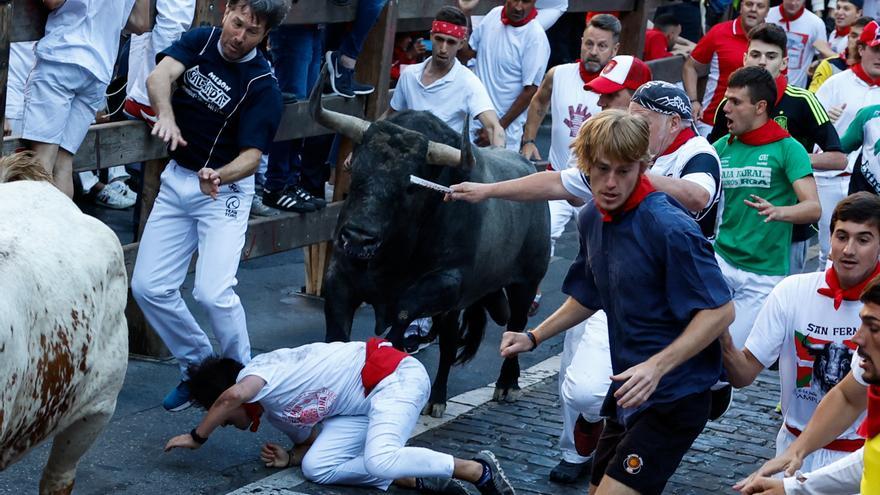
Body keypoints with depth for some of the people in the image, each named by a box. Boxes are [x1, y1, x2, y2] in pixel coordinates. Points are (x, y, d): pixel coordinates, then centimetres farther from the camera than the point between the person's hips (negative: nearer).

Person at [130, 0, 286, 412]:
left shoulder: (263, 87, -15)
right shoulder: (200, 41, -3)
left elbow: (251, 156, -20)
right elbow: (160, 76, -20)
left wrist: (219, 176, -43)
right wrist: (166, 116, -42)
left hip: (225, 189, -5)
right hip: (177, 178, 5)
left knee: (213, 292, -20)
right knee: (147, 286, 1)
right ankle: (198, 366, 20)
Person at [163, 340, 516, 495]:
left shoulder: (258, 369, -11)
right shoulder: (272, 412, 18)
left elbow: (234, 395, -33)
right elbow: (309, 441, 24)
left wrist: (197, 436, -19)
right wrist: (290, 457, 1)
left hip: (394, 377, -10)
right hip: (362, 408, 10)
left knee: (379, 460, -33)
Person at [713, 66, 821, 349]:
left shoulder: (787, 148, -6)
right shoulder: (722, 147, 7)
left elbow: (813, 208, -15)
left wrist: (778, 212, -35)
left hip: (764, 273, -3)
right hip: (722, 259, 3)